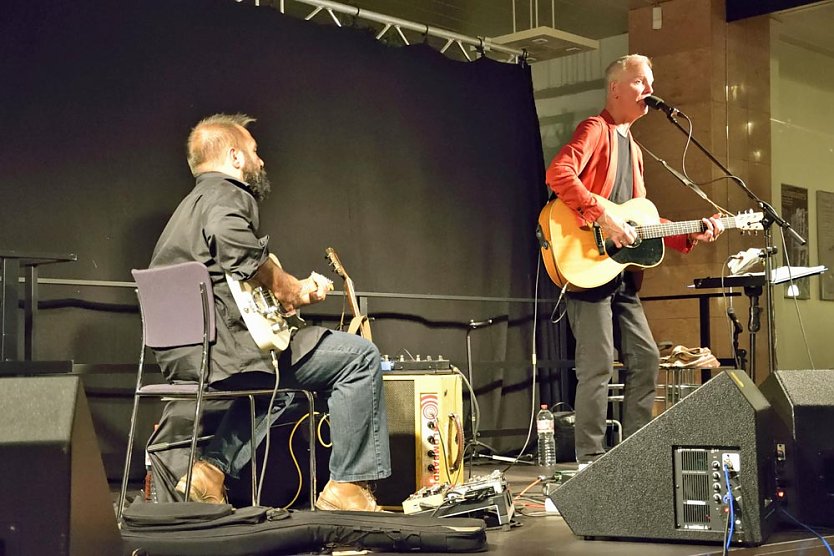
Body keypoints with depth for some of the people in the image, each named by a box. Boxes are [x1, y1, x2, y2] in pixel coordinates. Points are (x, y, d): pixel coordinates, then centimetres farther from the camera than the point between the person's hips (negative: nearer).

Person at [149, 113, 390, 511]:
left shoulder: (193, 203, 28)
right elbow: (242, 255, -28)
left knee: (277, 379, 38)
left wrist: (296, 290, 22)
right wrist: (289, 289, -13)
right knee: (360, 357, -5)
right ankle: (348, 486, -3)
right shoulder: (226, 194, -4)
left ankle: (212, 468, 21)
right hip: (219, 341, -10)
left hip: (180, 353, 11)